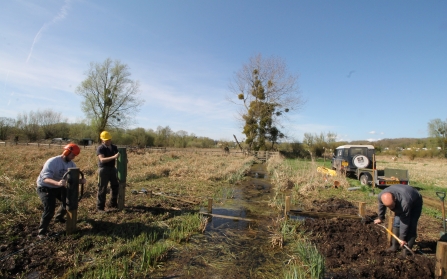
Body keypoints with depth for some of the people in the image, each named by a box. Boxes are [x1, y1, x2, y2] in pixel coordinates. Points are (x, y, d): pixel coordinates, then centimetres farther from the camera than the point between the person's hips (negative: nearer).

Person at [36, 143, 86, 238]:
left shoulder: (71, 164, -7)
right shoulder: (52, 162, -29)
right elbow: (45, 178, -38)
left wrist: (81, 180, -32)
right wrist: (58, 183, -57)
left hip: (59, 187, 7)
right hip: (45, 188, -7)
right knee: (49, 209, -19)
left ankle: (59, 217, 38)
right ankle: (41, 232, -1)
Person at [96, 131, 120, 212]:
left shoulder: (114, 147, 7)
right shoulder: (100, 148, -11)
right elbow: (102, 160, -25)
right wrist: (113, 157, -37)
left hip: (112, 168, 6)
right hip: (104, 169, -6)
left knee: (116, 186, 14)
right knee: (102, 189, -1)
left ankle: (113, 203, 30)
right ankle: (100, 207, 9)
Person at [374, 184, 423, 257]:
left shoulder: (405, 203, -45)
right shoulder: (381, 196, -32)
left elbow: (404, 222, -33)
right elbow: (381, 206, -5)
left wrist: (402, 238, -24)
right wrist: (380, 218, 10)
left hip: (415, 204, -5)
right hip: (399, 204, 5)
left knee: (411, 226, -13)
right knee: (396, 223, -1)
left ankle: (407, 249, -3)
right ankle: (394, 246, 7)